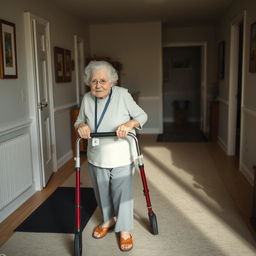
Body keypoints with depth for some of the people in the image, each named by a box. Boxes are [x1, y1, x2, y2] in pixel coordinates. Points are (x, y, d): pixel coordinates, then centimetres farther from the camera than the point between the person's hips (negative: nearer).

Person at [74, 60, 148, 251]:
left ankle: (125, 230, 27)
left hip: (121, 158, -4)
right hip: (96, 158, 4)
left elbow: (142, 116, -6)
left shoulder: (122, 94, -14)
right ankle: (108, 220, 45)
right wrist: (81, 125, -13)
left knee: (122, 193, 6)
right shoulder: (87, 99, -3)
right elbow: (79, 121, 10)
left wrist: (129, 124, -25)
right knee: (102, 192, 19)